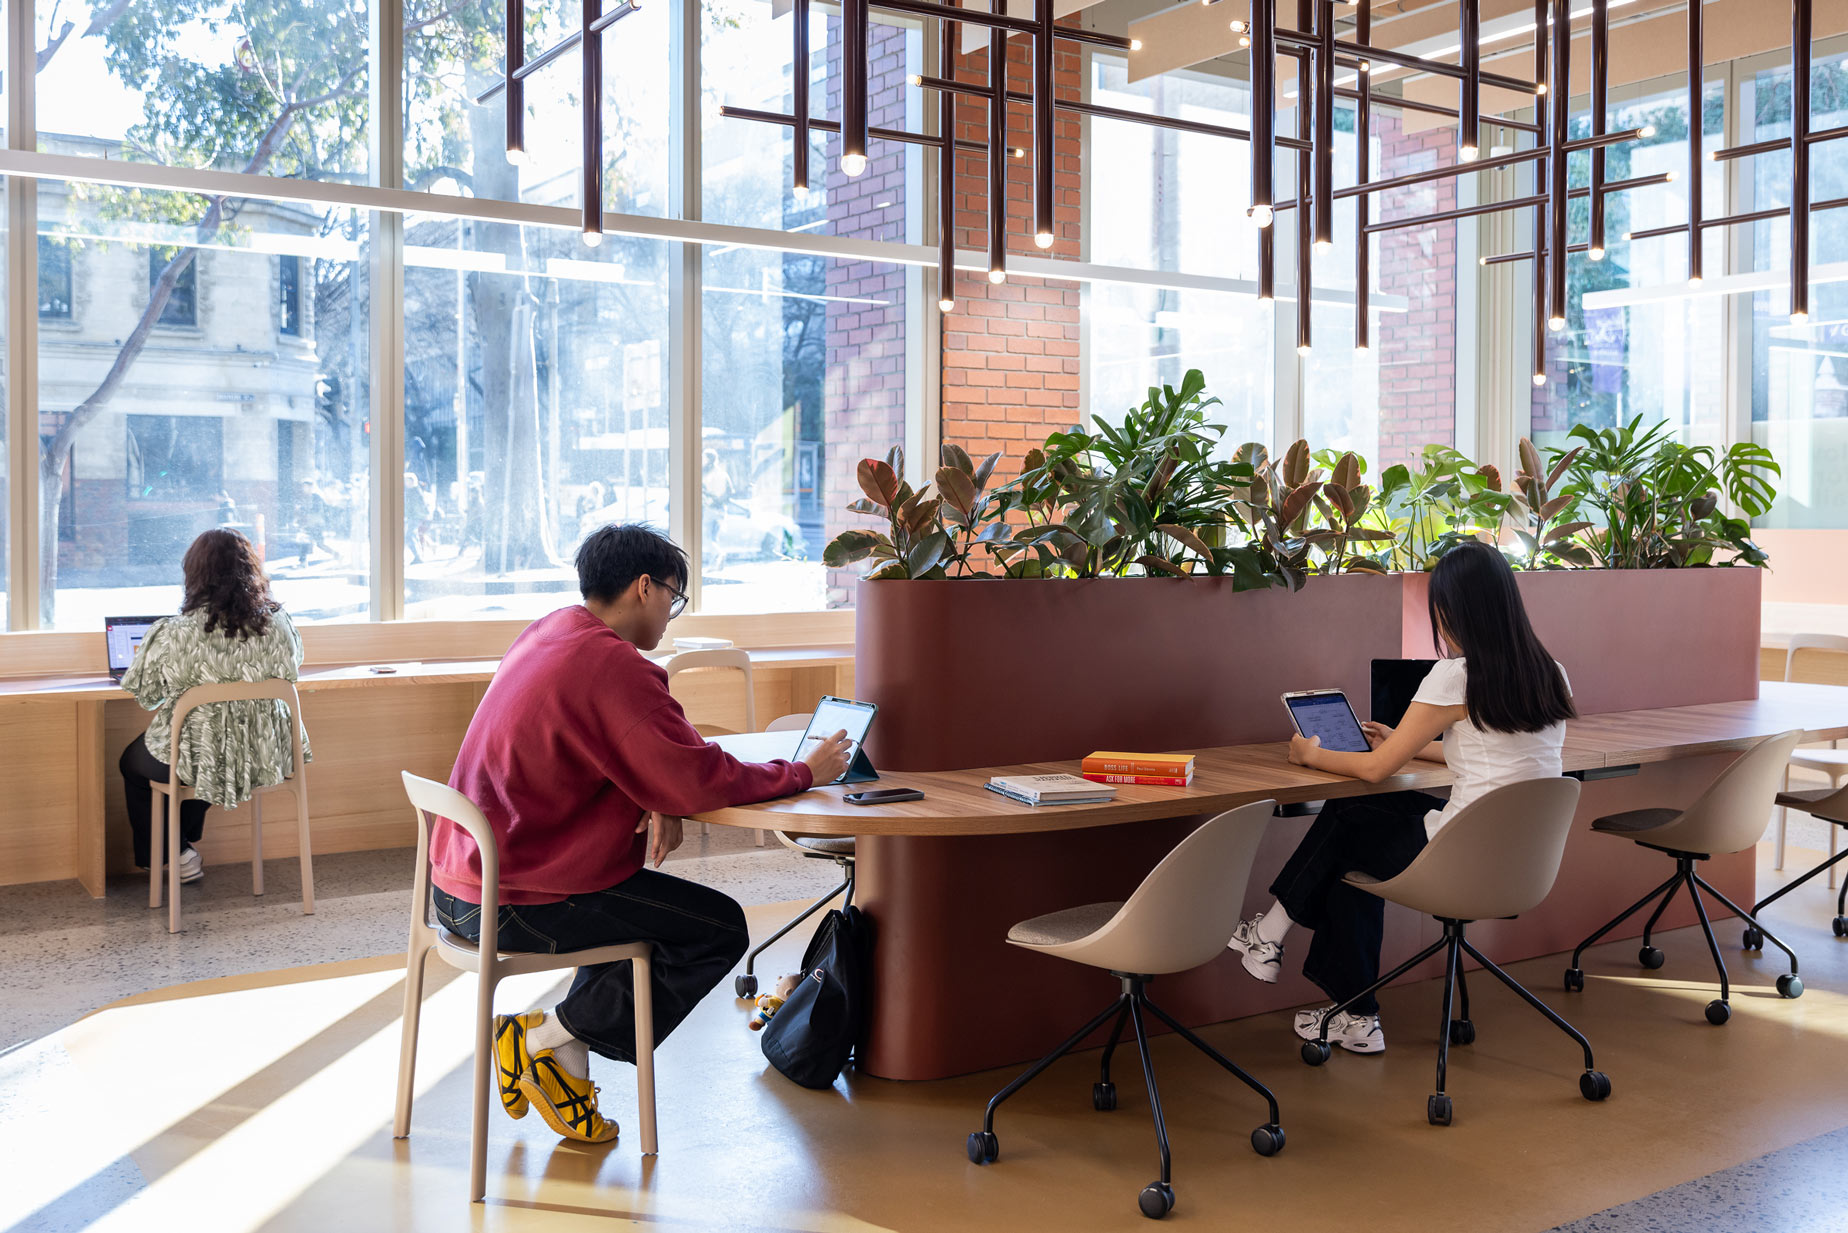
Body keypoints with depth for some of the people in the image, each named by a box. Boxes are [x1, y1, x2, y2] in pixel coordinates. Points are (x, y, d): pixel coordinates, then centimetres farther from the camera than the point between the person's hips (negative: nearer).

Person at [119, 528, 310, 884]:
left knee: (131, 763, 30)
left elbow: (144, 693, -6)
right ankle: (187, 844, 53)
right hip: (264, 756, 4)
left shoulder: (175, 634, -21)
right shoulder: (277, 623, -11)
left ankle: (176, 856, 36)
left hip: (198, 760, -4)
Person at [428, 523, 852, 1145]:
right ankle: (544, 1041, 2)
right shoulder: (613, 667, -21)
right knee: (721, 928, -2)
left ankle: (566, 1067, 18)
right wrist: (803, 773, -5)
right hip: (514, 906, -10)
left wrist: (655, 799, -1)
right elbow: (701, 780, -20)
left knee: (641, 890, 26)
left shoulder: (547, 632, 10)